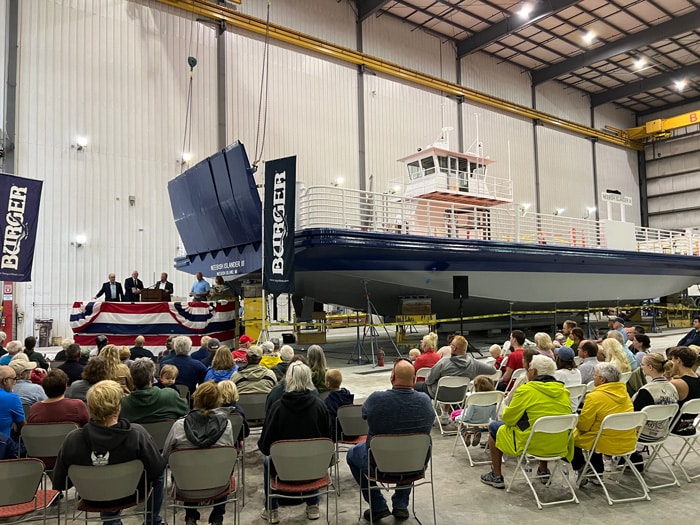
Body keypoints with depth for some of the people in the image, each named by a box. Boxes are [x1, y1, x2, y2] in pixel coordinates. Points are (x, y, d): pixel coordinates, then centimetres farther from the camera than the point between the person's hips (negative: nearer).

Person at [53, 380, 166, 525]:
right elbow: (157, 468, -23)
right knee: (158, 475, 27)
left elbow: (58, 482, -12)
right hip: (130, 495, -2)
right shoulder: (137, 434, -34)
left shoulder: (72, 440, -27)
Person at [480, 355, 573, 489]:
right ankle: (543, 471, 36)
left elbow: (508, 418, -9)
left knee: (495, 428, 15)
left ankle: (496, 477, 21)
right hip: (560, 446, 6)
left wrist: (507, 410, 14)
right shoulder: (564, 391, 2)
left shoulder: (526, 390, -15)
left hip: (532, 445, -6)